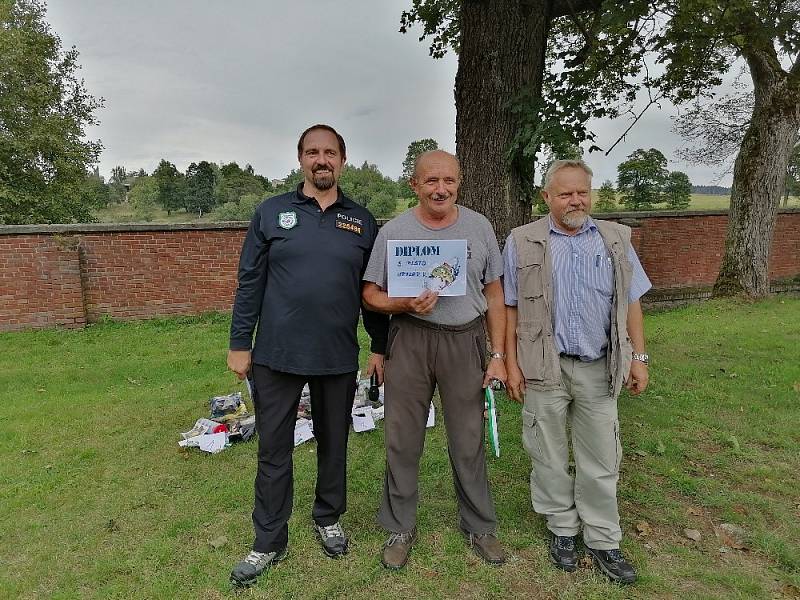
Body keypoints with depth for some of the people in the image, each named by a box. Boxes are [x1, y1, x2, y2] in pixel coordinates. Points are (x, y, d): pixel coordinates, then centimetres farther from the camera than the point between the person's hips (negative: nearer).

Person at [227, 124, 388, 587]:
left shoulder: (362, 221, 5)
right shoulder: (271, 213, 1)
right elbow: (250, 283, 1)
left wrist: (380, 348, 7)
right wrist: (240, 344, -1)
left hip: (339, 358, 1)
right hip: (276, 356, -1)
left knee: (334, 444, 16)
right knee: (274, 450, 9)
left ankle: (329, 519, 39)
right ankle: (270, 541, 27)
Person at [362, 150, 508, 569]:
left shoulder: (479, 227, 4)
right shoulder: (393, 231, 0)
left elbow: (494, 296, 7)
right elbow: (371, 294, 2)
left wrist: (498, 355, 3)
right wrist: (405, 305, -18)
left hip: (466, 340, 1)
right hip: (409, 341, 0)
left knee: (469, 440, 10)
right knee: (403, 440, 9)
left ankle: (480, 526, 32)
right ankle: (400, 527, 29)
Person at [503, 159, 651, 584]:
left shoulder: (615, 240, 6)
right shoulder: (522, 243, -1)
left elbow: (631, 303, 9)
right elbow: (510, 309, -1)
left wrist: (639, 358, 5)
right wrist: (511, 363, -4)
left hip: (599, 368, 2)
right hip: (544, 368, -1)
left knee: (601, 458, 11)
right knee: (550, 455, 11)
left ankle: (603, 540, 27)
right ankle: (561, 528, 31)